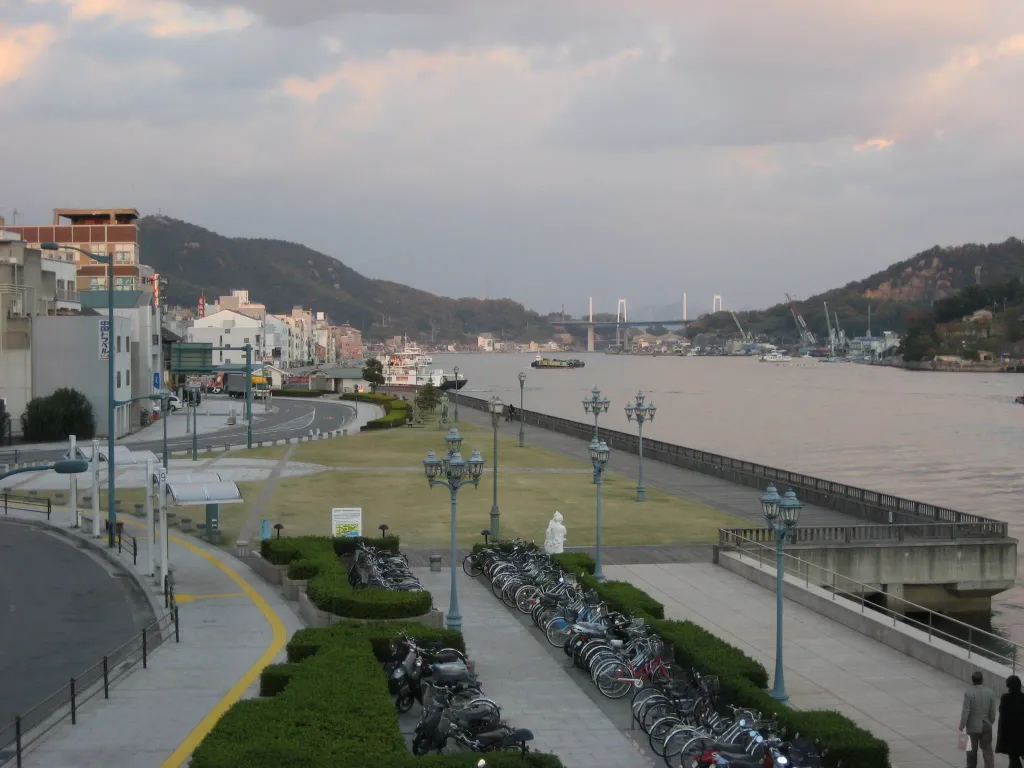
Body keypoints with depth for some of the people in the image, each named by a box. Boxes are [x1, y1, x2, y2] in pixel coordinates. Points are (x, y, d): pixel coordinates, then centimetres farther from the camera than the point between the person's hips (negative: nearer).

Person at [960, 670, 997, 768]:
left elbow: (966, 711, -15)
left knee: (972, 750, 14)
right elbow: (993, 711, -1)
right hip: (986, 726, 2)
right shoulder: (990, 692, -6)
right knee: (987, 750, 7)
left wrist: (962, 725, -5)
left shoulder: (968, 693, -15)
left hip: (973, 726, -1)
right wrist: (990, 722, 15)